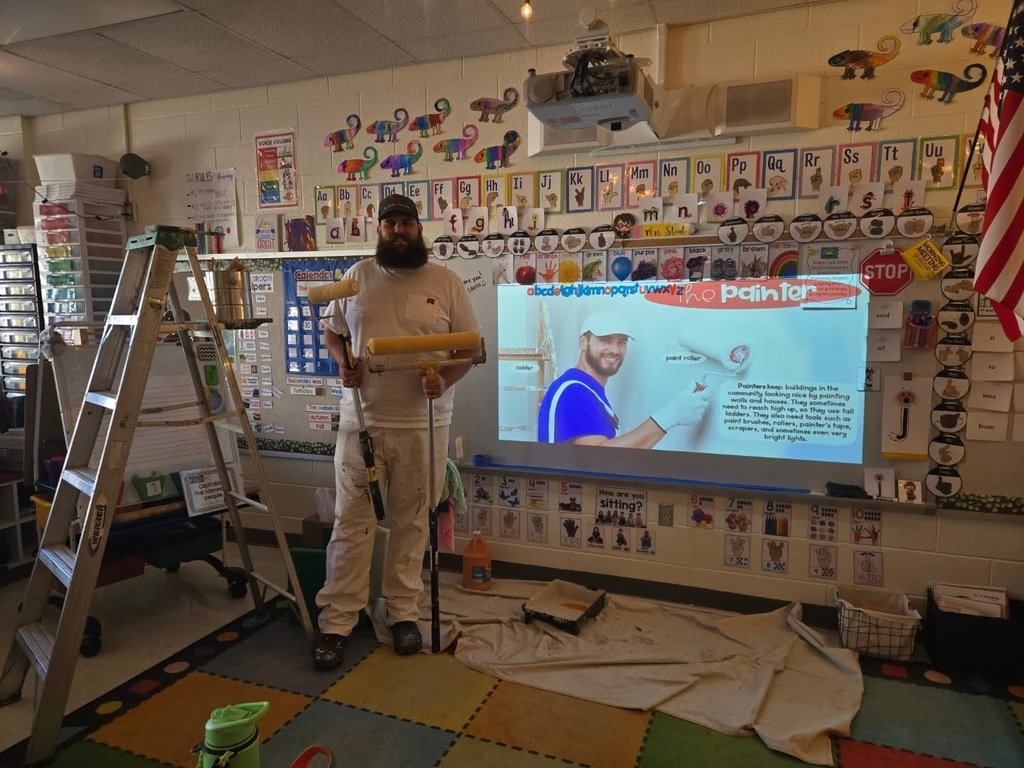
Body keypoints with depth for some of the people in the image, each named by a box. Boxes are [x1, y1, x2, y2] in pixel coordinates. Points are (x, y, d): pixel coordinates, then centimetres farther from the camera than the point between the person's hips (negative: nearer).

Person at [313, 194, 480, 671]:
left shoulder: (445, 282, 1)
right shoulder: (357, 277, 7)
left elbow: (468, 347, 2)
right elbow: (331, 330, 14)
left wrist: (446, 380, -17)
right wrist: (342, 362, -7)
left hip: (422, 425, -1)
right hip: (361, 422, 1)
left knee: (411, 522, 10)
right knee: (352, 522, 5)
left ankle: (403, 613, 26)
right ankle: (336, 621, 17)